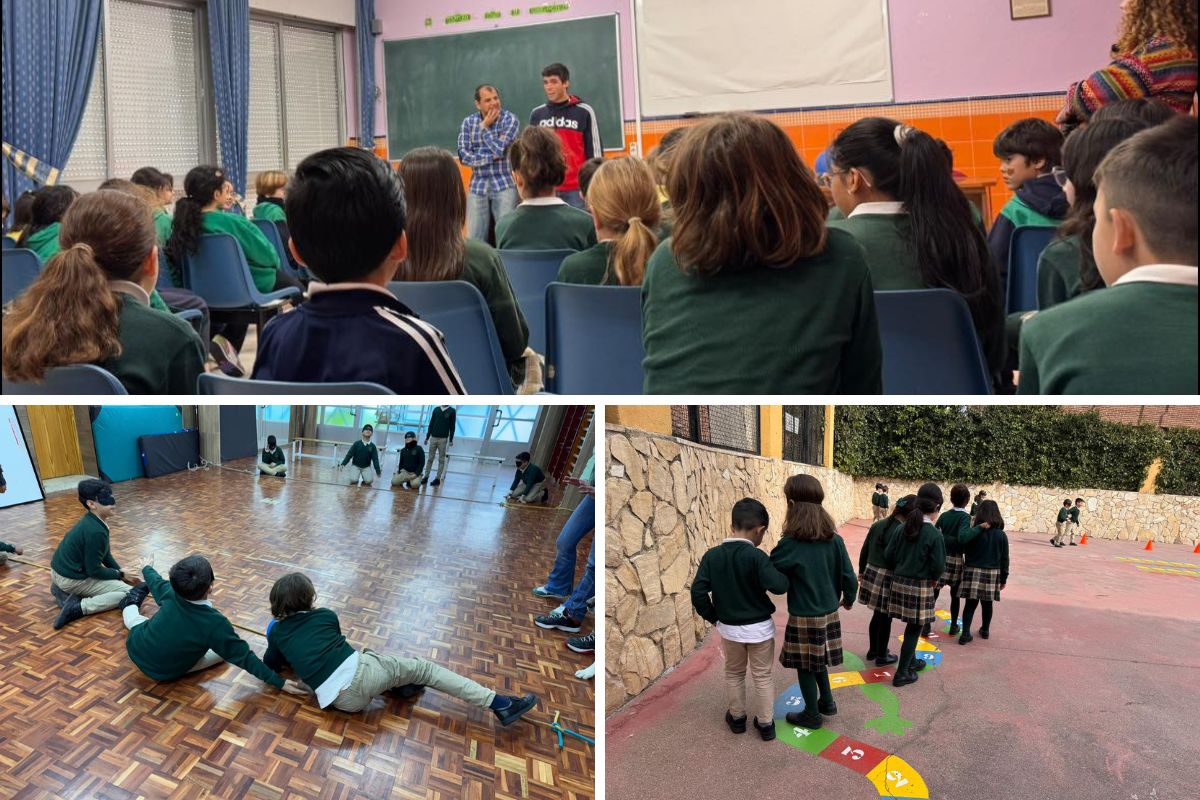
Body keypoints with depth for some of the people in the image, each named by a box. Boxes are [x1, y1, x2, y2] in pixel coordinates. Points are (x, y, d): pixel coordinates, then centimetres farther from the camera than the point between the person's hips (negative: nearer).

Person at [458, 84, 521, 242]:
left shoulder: (510, 119, -2)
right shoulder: (468, 123, 7)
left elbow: (500, 149, -14)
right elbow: (464, 156, -4)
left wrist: (484, 127, -5)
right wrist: (492, 157, -11)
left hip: (505, 186, -3)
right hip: (477, 188, 3)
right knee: (474, 239, 2)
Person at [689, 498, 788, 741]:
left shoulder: (712, 555, -10)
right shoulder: (757, 556, -20)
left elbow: (698, 592, -12)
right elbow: (778, 586, -29)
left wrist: (713, 617, 2)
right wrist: (782, 573, -7)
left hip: (729, 628, 3)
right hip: (760, 628, -3)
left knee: (734, 673, 23)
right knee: (763, 676, 15)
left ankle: (736, 718, 36)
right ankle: (765, 724, 25)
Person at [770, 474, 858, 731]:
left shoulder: (790, 545, -21)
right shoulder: (834, 540, -5)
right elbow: (849, 577, 0)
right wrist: (849, 599, 20)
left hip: (804, 617, -5)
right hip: (829, 613, 6)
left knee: (805, 665, 13)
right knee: (818, 660, 26)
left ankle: (812, 715, 27)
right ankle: (827, 702, 39)